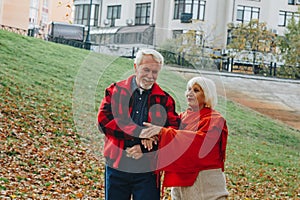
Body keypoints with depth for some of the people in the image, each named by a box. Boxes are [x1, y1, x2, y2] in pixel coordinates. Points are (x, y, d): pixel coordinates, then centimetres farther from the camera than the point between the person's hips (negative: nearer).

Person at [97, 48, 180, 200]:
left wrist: (145, 148, -17)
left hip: (148, 170, 0)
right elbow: (103, 121, -10)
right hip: (116, 166, 1)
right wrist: (139, 132, -19)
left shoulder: (164, 99, 5)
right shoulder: (115, 91, 4)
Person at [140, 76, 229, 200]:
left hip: (205, 184, -5)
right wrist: (150, 134, -24)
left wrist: (162, 131, -29)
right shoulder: (182, 117, 13)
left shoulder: (214, 120, -6)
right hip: (180, 182, 5)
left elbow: (200, 140, -23)